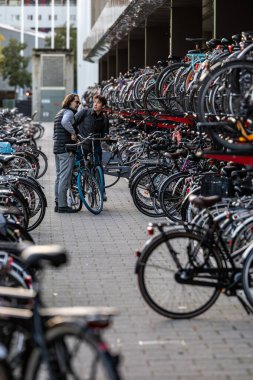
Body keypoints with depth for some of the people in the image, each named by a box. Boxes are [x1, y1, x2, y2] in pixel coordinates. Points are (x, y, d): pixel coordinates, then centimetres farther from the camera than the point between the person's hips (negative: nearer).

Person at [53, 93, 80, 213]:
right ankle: (62, 205, -9)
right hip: (66, 149, -10)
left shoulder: (60, 113, 23)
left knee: (59, 176, 13)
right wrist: (73, 133, -25)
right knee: (65, 177, -9)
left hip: (57, 148, 10)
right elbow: (65, 122, -32)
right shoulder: (69, 112, -9)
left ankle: (58, 203, 16)